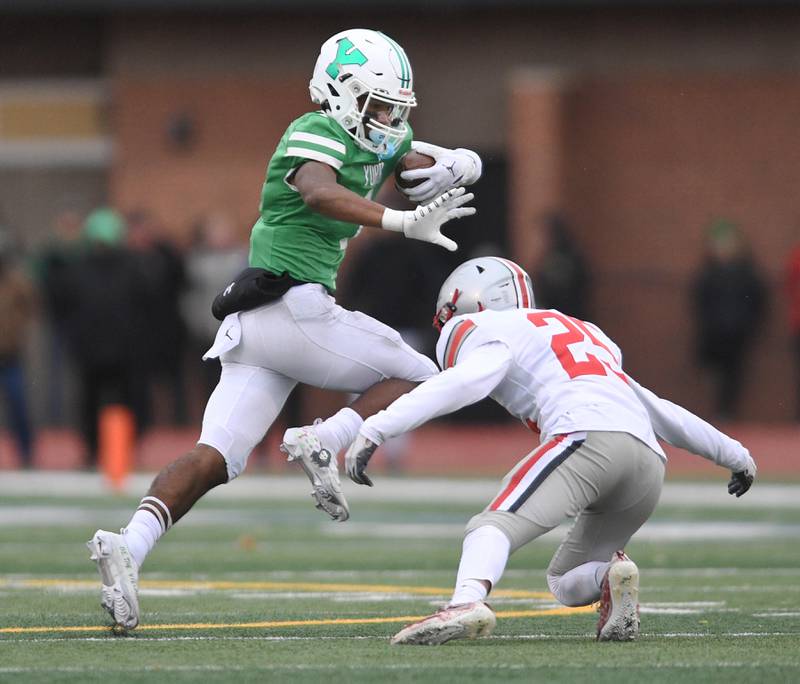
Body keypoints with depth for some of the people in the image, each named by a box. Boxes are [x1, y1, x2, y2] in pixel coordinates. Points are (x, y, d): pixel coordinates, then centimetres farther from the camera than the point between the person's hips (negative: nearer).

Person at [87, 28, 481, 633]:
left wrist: (452, 169, -3)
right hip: (293, 305, -9)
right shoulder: (316, 134, -6)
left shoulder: (381, 144, 22)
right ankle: (323, 442, -16)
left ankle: (129, 546, -20)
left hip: (249, 331, 9)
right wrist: (404, 223, -39)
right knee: (417, 378, 4)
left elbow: (466, 163, 22)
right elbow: (319, 193, -28)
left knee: (216, 457, -4)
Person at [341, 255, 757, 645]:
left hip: (589, 437, -7)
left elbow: (458, 384, -7)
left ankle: (467, 603, -49)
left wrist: (373, 431, -14)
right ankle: (613, 577, -14)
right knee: (565, 582, 18)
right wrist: (734, 455, 46)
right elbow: (661, 412, 38)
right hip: (650, 463, 7)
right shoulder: (583, 333, 37)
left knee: (496, 525, -20)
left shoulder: (493, 333, 15)